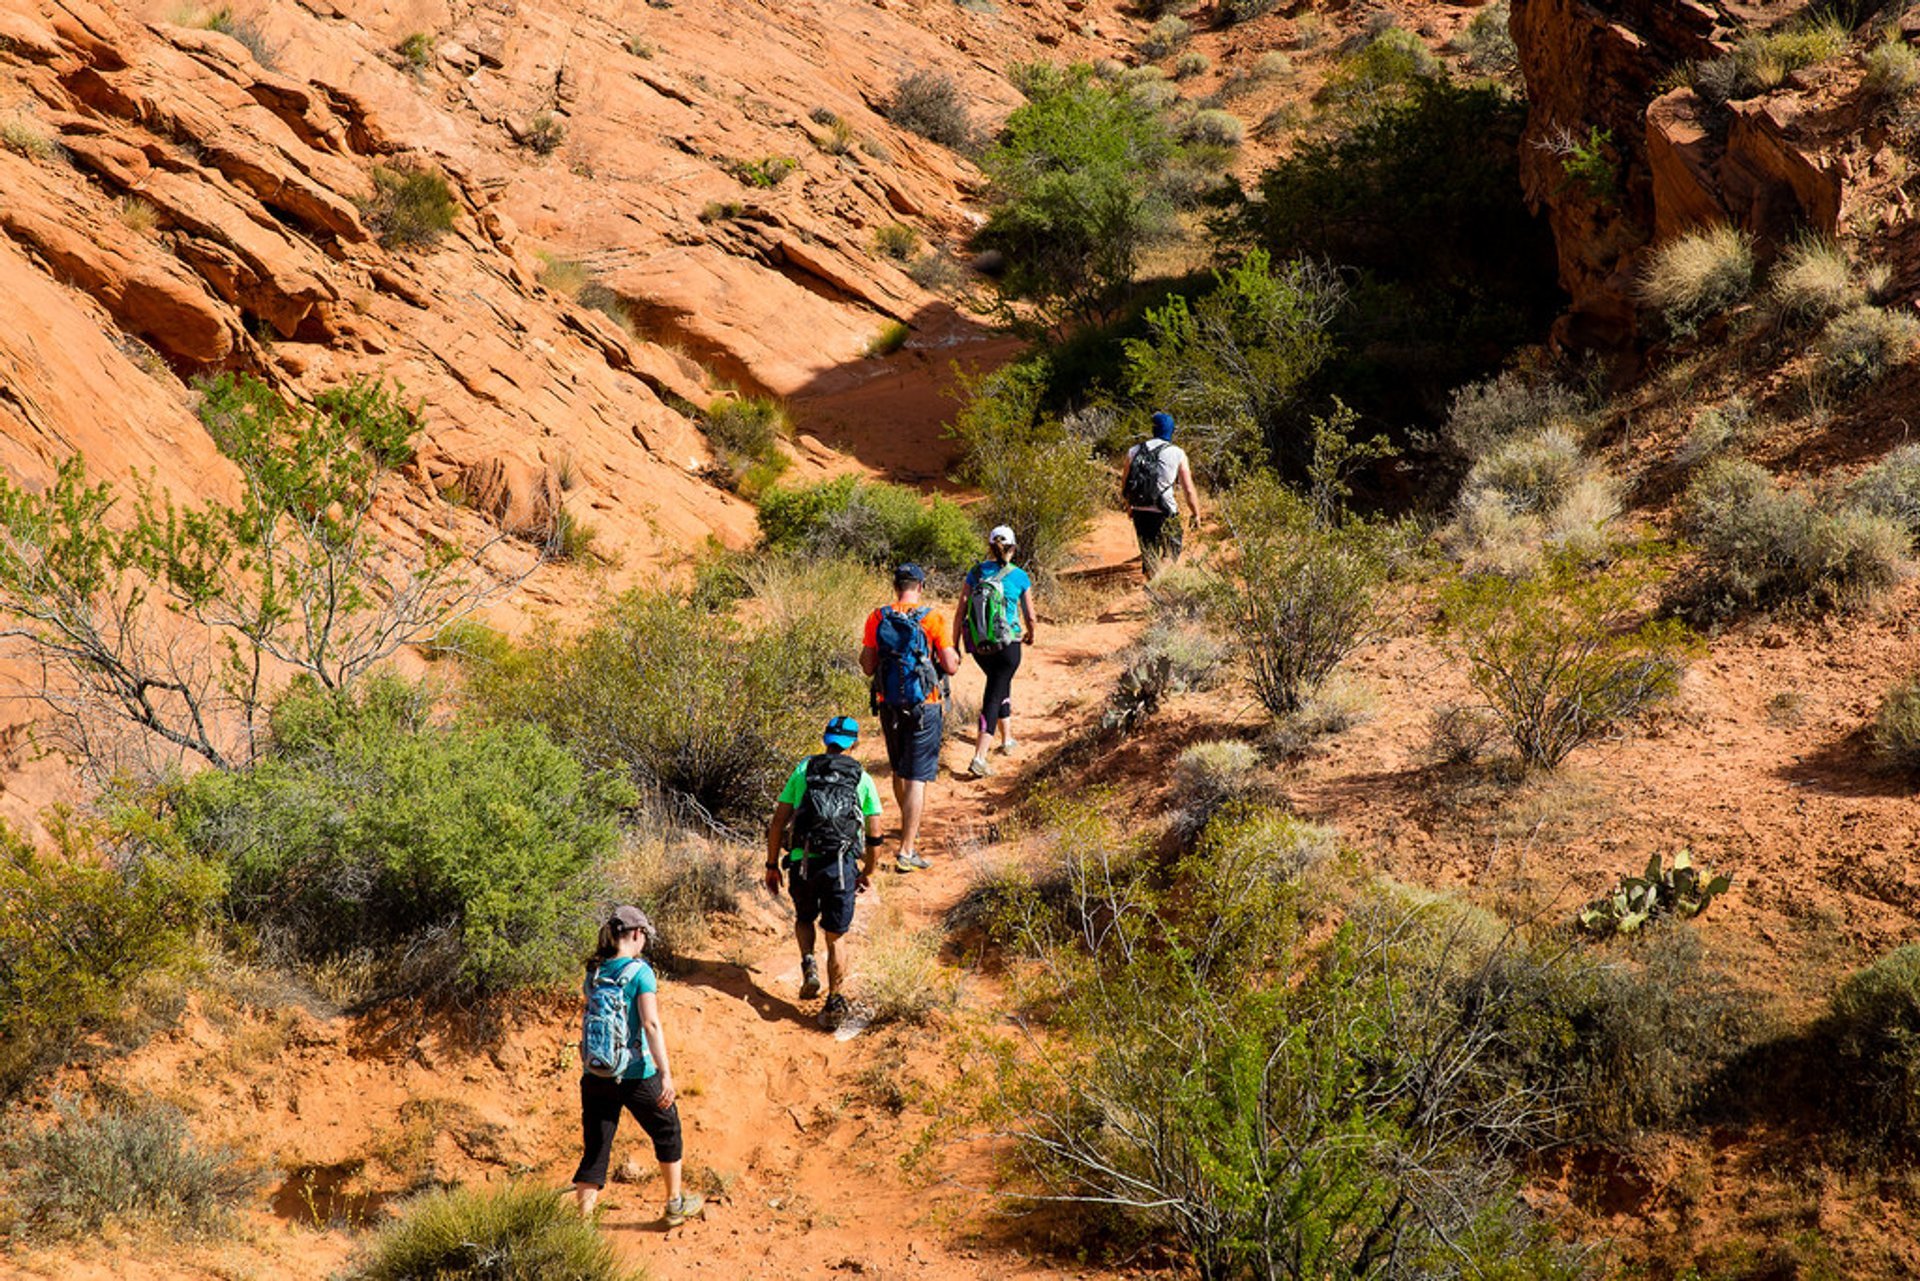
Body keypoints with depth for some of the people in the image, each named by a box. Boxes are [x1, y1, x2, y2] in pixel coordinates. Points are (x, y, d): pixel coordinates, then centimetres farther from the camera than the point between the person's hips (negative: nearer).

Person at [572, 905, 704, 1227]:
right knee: (667, 1132, 21)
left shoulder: (594, 973, 4)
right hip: (636, 1077, -4)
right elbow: (651, 1024, -21)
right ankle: (675, 1204, 35)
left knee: (594, 1153, 8)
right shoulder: (639, 972, -13)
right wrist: (666, 1074, -22)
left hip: (595, 1078, 4)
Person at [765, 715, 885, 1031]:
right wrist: (868, 872, 19)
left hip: (802, 863, 0)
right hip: (842, 865, 0)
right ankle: (834, 1003, 2)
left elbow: (778, 822, 3)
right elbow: (875, 835, 5)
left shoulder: (803, 771, 7)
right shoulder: (862, 778, 7)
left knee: (804, 919, 27)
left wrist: (772, 865, 11)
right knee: (835, 937, 10)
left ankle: (809, 964, 2)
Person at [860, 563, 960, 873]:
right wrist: (953, 655, 12)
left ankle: (910, 831, 44)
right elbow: (951, 667, -10)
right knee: (917, 777, -1)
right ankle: (906, 851, -7)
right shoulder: (932, 620, -11)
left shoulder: (877, 618, -3)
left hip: (888, 706, 4)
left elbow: (868, 667, 0)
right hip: (923, 707, -4)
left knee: (900, 771, 23)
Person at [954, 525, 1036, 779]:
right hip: (1007, 645, -4)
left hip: (978, 646, 4)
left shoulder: (975, 573, 1)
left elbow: (960, 613, -2)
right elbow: (1030, 616, 3)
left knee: (1001, 685, 28)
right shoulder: (1019, 576, -5)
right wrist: (1030, 634, 25)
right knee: (994, 696, -1)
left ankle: (1007, 738, 43)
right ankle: (979, 757, -13)